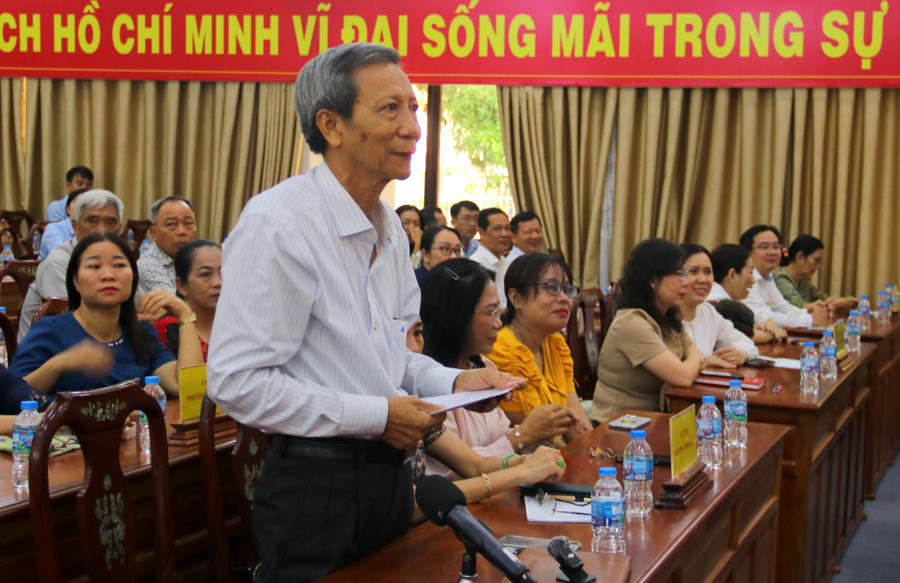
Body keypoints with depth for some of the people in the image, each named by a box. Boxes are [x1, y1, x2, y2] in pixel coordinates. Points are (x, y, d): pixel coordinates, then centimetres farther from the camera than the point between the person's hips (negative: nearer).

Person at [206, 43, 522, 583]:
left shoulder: (389, 225, 10)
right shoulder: (276, 223, -19)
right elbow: (237, 381, -23)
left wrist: (453, 381, 0)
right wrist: (376, 416, -20)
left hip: (389, 474, 8)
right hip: (316, 487, -8)